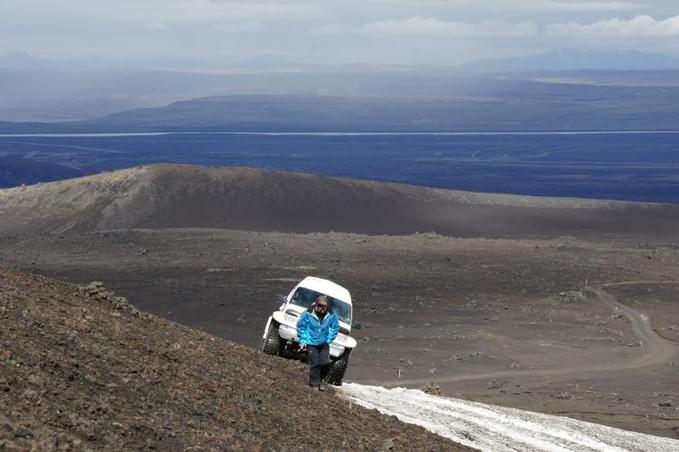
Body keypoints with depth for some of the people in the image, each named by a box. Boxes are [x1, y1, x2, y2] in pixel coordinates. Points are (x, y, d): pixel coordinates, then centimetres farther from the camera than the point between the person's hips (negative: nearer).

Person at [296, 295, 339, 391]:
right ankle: (315, 383, 7)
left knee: (325, 363, -5)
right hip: (312, 343, -3)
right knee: (315, 363, -8)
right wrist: (303, 341, -5)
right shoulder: (308, 314, -15)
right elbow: (300, 327, -3)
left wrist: (329, 339, 5)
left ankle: (320, 380, 18)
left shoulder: (331, 315, -6)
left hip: (324, 343, 3)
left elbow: (335, 328, 11)